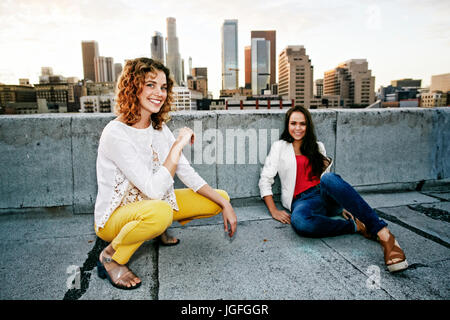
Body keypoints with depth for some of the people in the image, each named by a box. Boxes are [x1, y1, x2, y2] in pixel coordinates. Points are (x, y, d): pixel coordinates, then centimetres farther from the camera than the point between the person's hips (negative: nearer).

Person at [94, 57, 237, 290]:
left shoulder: (160, 128, 0)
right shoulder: (116, 133, -25)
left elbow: (187, 173, -1)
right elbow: (154, 190, -30)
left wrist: (225, 205, -7)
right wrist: (178, 145, -25)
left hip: (154, 203, 7)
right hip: (114, 216, -7)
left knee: (220, 198, -1)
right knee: (160, 211, -42)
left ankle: (159, 229, 16)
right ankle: (111, 256, -11)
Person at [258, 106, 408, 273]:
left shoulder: (317, 146, 21)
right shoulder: (279, 147, 12)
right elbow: (265, 180, 6)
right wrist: (274, 211, -4)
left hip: (327, 196, 2)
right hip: (303, 201, -2)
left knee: (329, 179, -37)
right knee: (298, 221, -40)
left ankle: (383, 234, -41)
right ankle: (355, 226, -25)